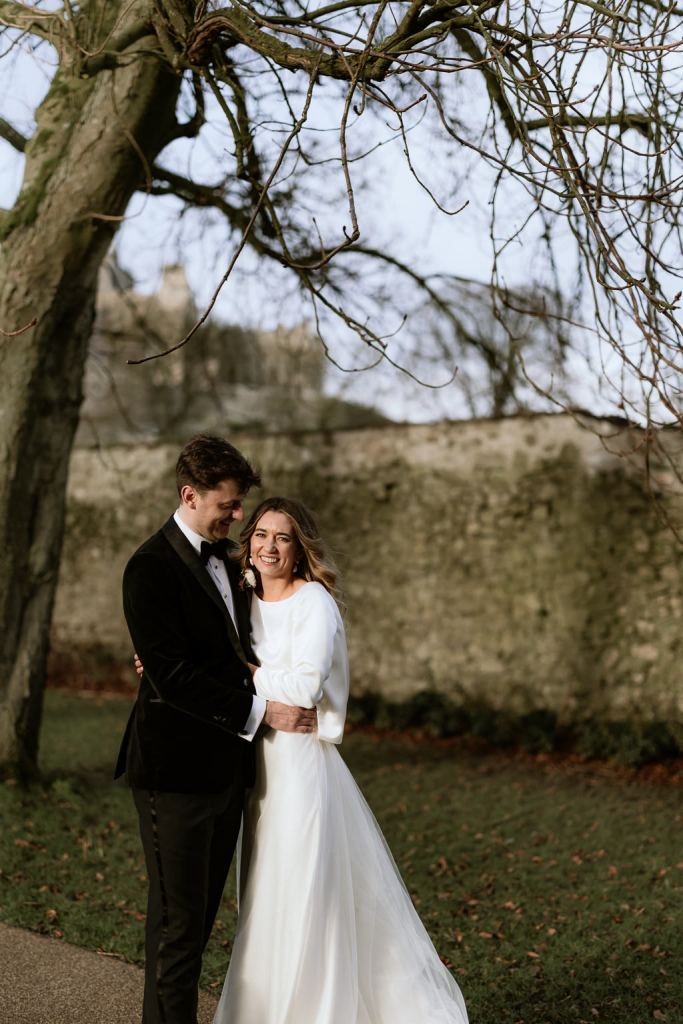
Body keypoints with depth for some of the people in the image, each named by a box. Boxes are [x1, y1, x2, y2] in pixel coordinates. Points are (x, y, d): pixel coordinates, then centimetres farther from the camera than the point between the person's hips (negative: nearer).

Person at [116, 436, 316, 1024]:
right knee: (178, 919, -1)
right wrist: (259, 709, -19)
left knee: (201, 912, 14)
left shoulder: (227, 560, 13)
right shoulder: (152, 568, -14)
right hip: (176, 769, -8)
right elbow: (172, 676, -20)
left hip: (225, 765, 8)